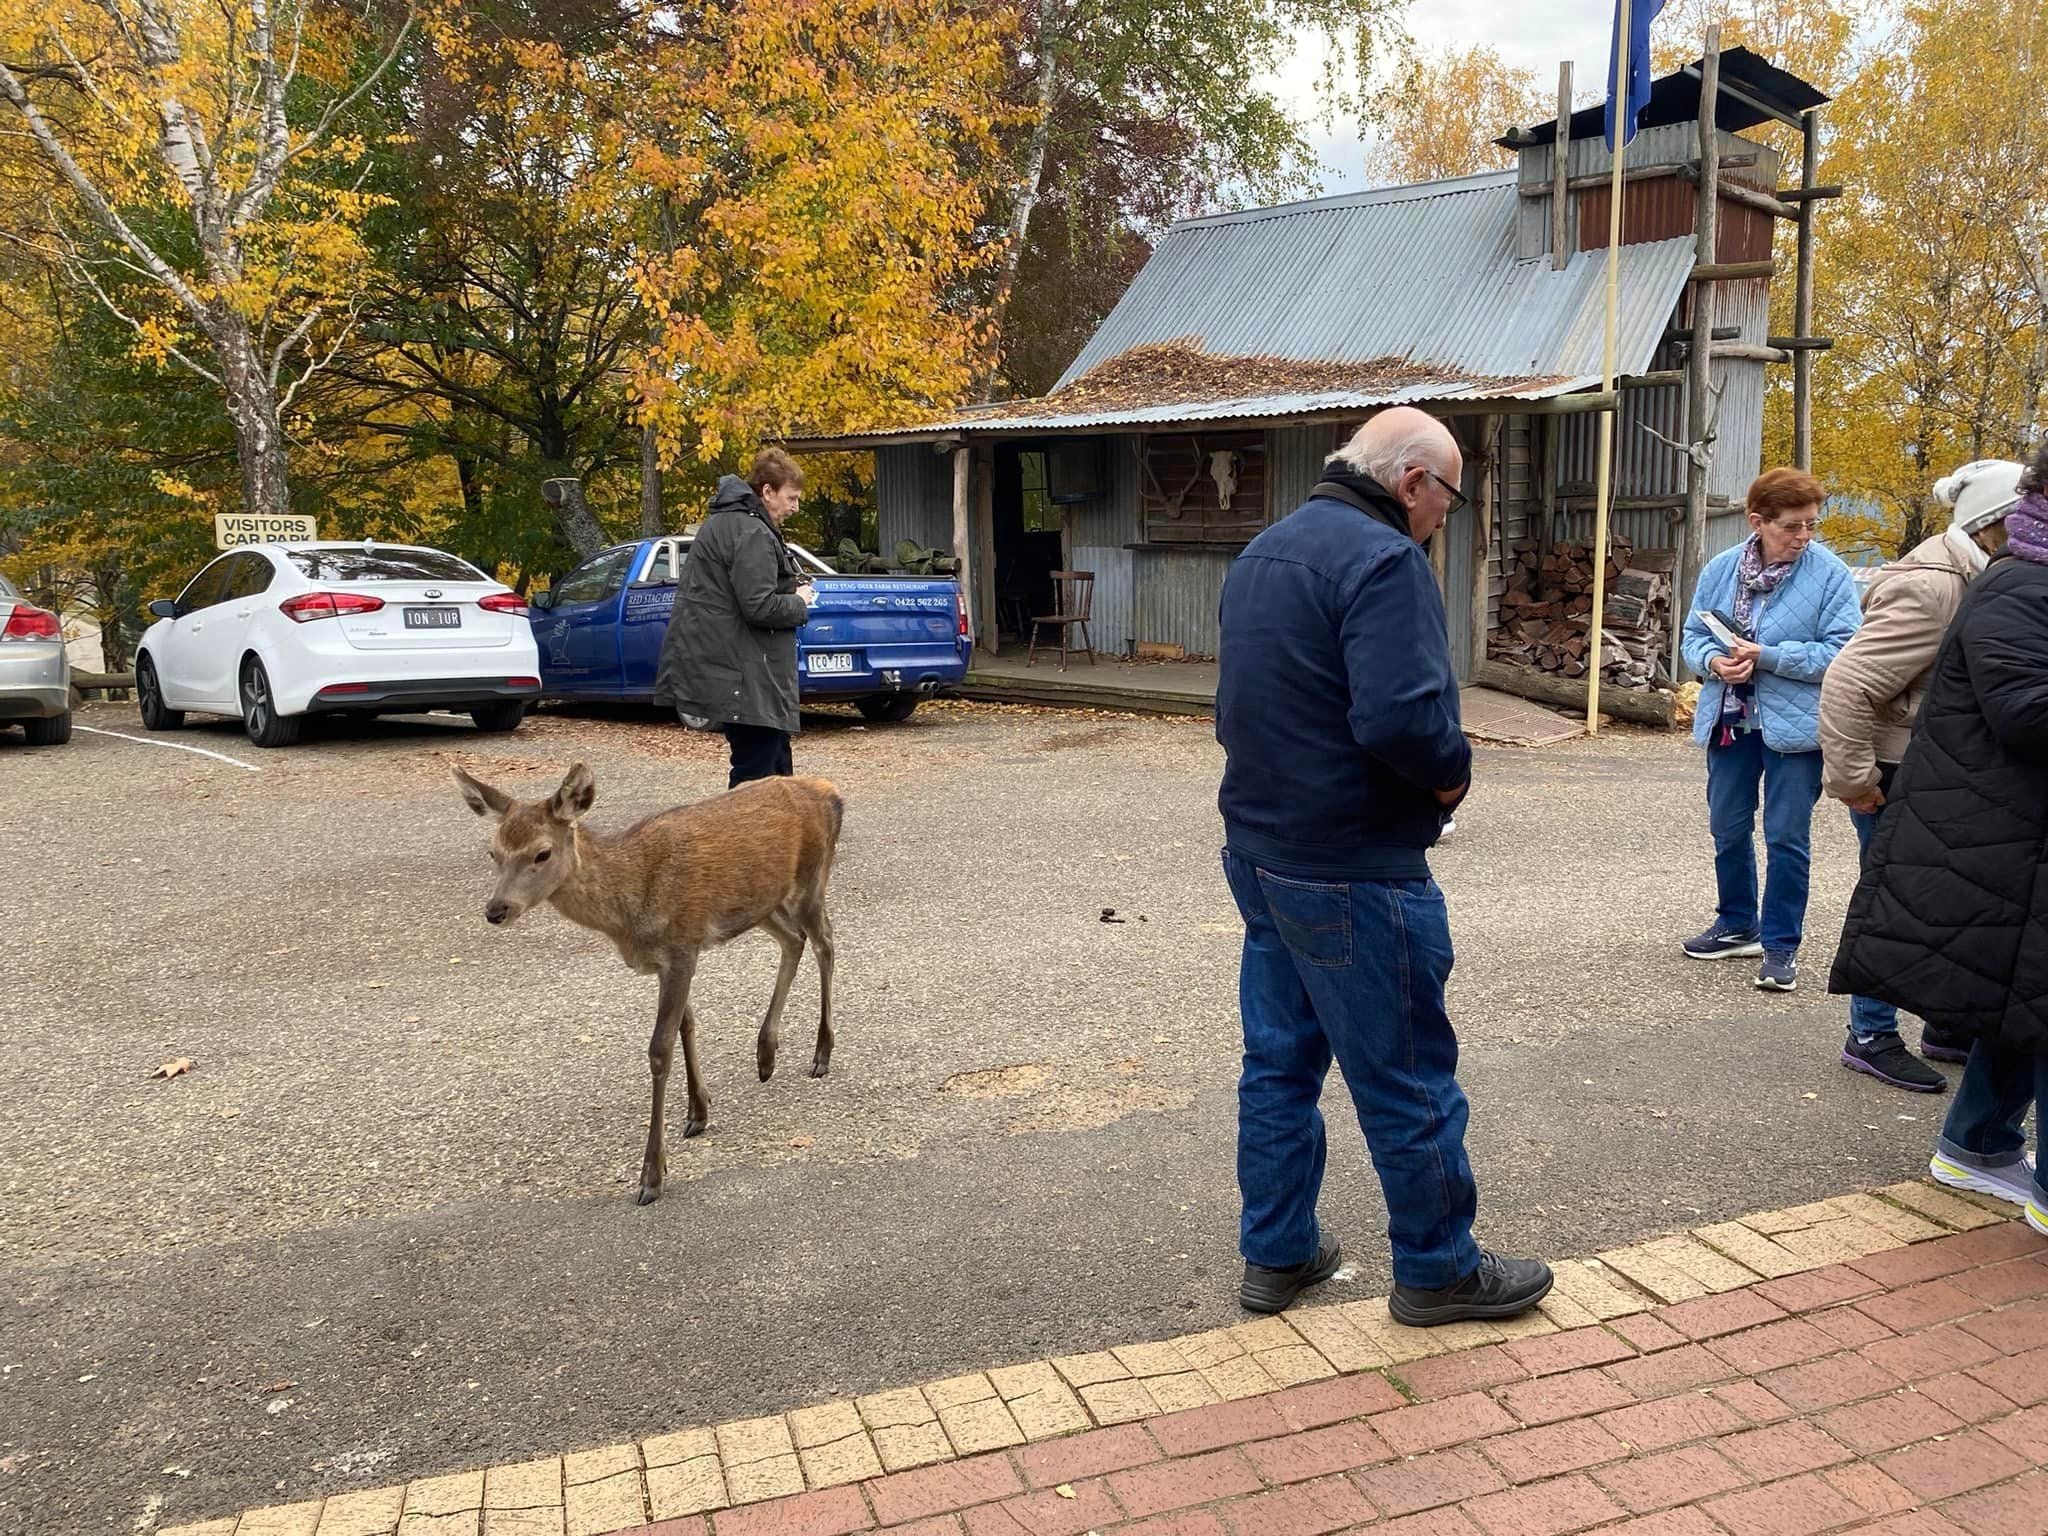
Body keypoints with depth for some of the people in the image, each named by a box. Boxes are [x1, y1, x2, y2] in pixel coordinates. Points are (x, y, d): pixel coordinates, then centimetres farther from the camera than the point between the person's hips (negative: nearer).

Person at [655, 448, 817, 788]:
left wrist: (791, 589, 11)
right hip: (743, 677, -11)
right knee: (755, 774, -8)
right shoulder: (752, 533, -16)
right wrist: (800, 603, -5)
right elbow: (760, 606, -24)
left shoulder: (724, 522, 17)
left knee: (776, 764, 19)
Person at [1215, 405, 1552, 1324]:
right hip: (1351, 871, -9)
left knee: (1279, 1061, 16)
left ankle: (1276, 1255, 28)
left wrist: (1287, 776, 12)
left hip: (1259, 851, 9)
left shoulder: (1260, 553, 13)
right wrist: (1452, 774, -9)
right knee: (1408, 1078, 6)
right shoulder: (1382, 559, -16)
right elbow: (1401, 717, -28)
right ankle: (1438, 1271, 21)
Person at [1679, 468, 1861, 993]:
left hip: (1794, 726, -4)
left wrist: (1766, 656, -22)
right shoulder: (1721, 569, 2)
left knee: (1787, 837, 0)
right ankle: (1737, 925, 33)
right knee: (1728, 830, 15)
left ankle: (1781, 944, 13)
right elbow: (1694, 635, 6)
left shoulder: (1830, 574, -10)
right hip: (1730, 721, 4)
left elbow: (1840, 651, -15)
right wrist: (1713, 661, -16)